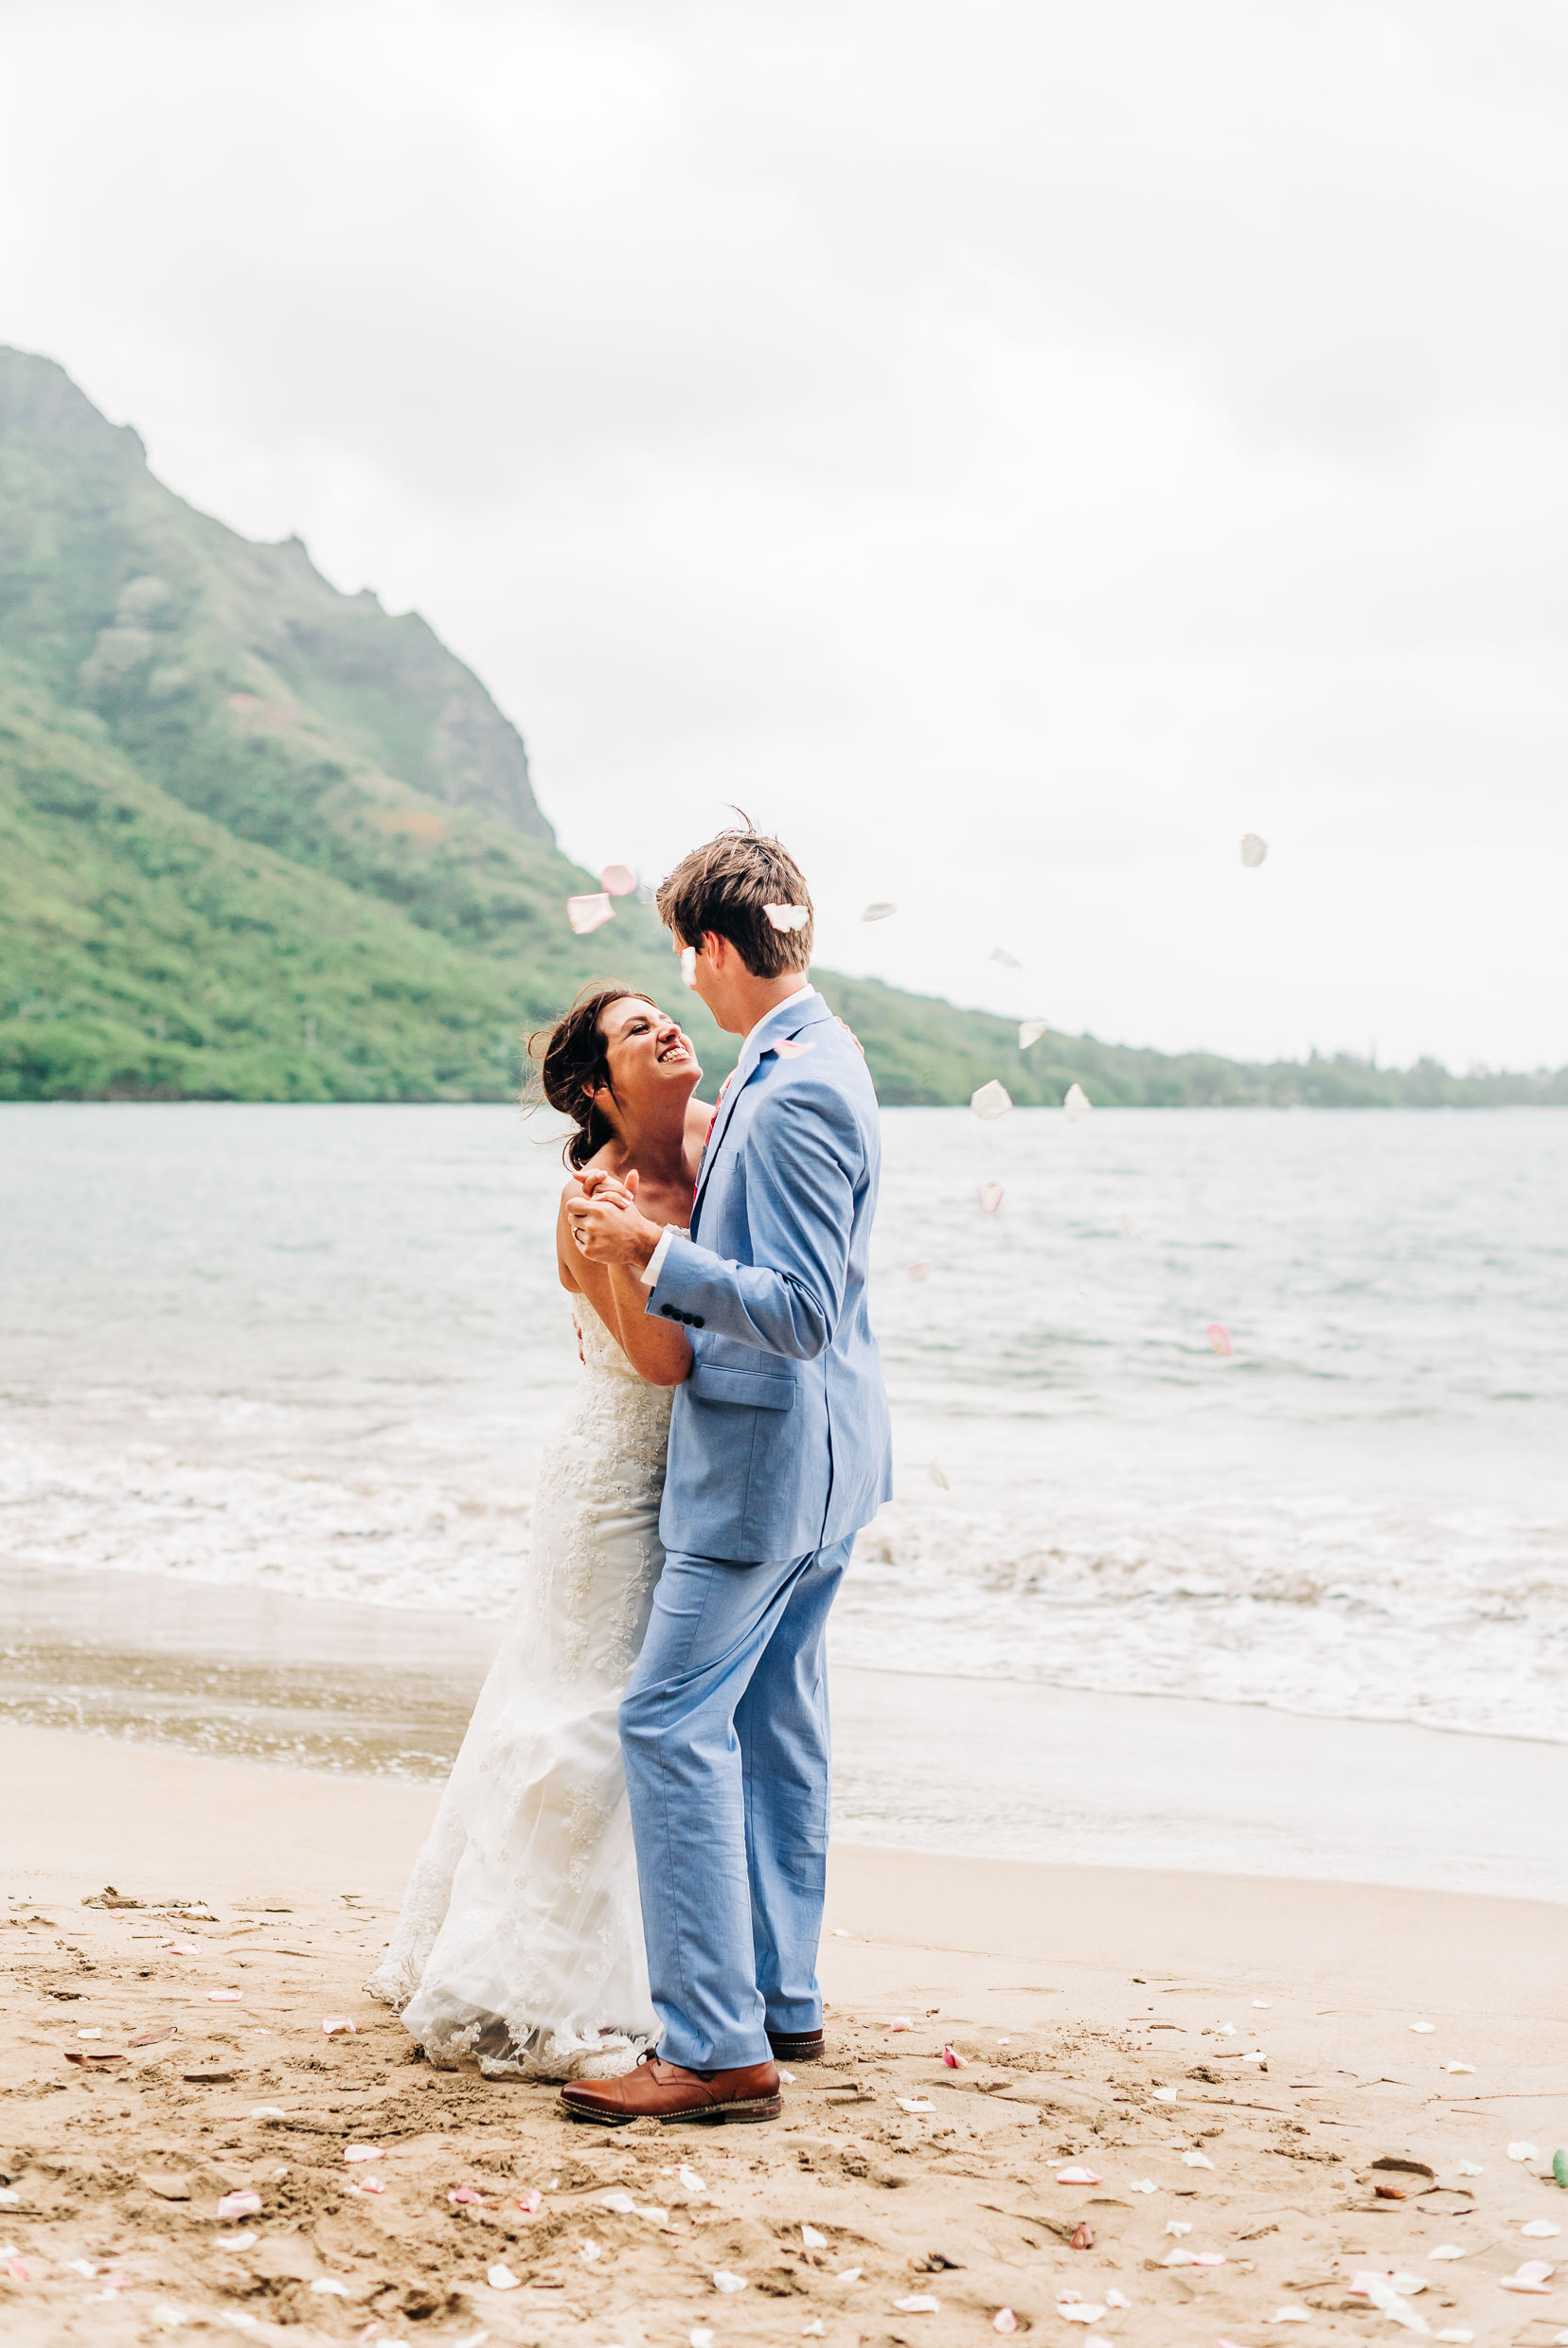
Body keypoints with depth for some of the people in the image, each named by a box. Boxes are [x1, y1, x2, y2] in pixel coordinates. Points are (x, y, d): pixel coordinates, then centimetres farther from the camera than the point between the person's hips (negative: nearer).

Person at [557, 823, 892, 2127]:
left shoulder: (794, 1096, -23)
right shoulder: (812, 1056, 10)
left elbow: (802, 1310, -26)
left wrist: (652, 1252, -24)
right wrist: (650, 1255, 23)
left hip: (766, 1456, -10)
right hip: (815, 1448, 10)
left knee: (674, 1723, -8)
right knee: (777, 1724, 16)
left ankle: (716, 2047, -6)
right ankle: (782, 1999, 25)